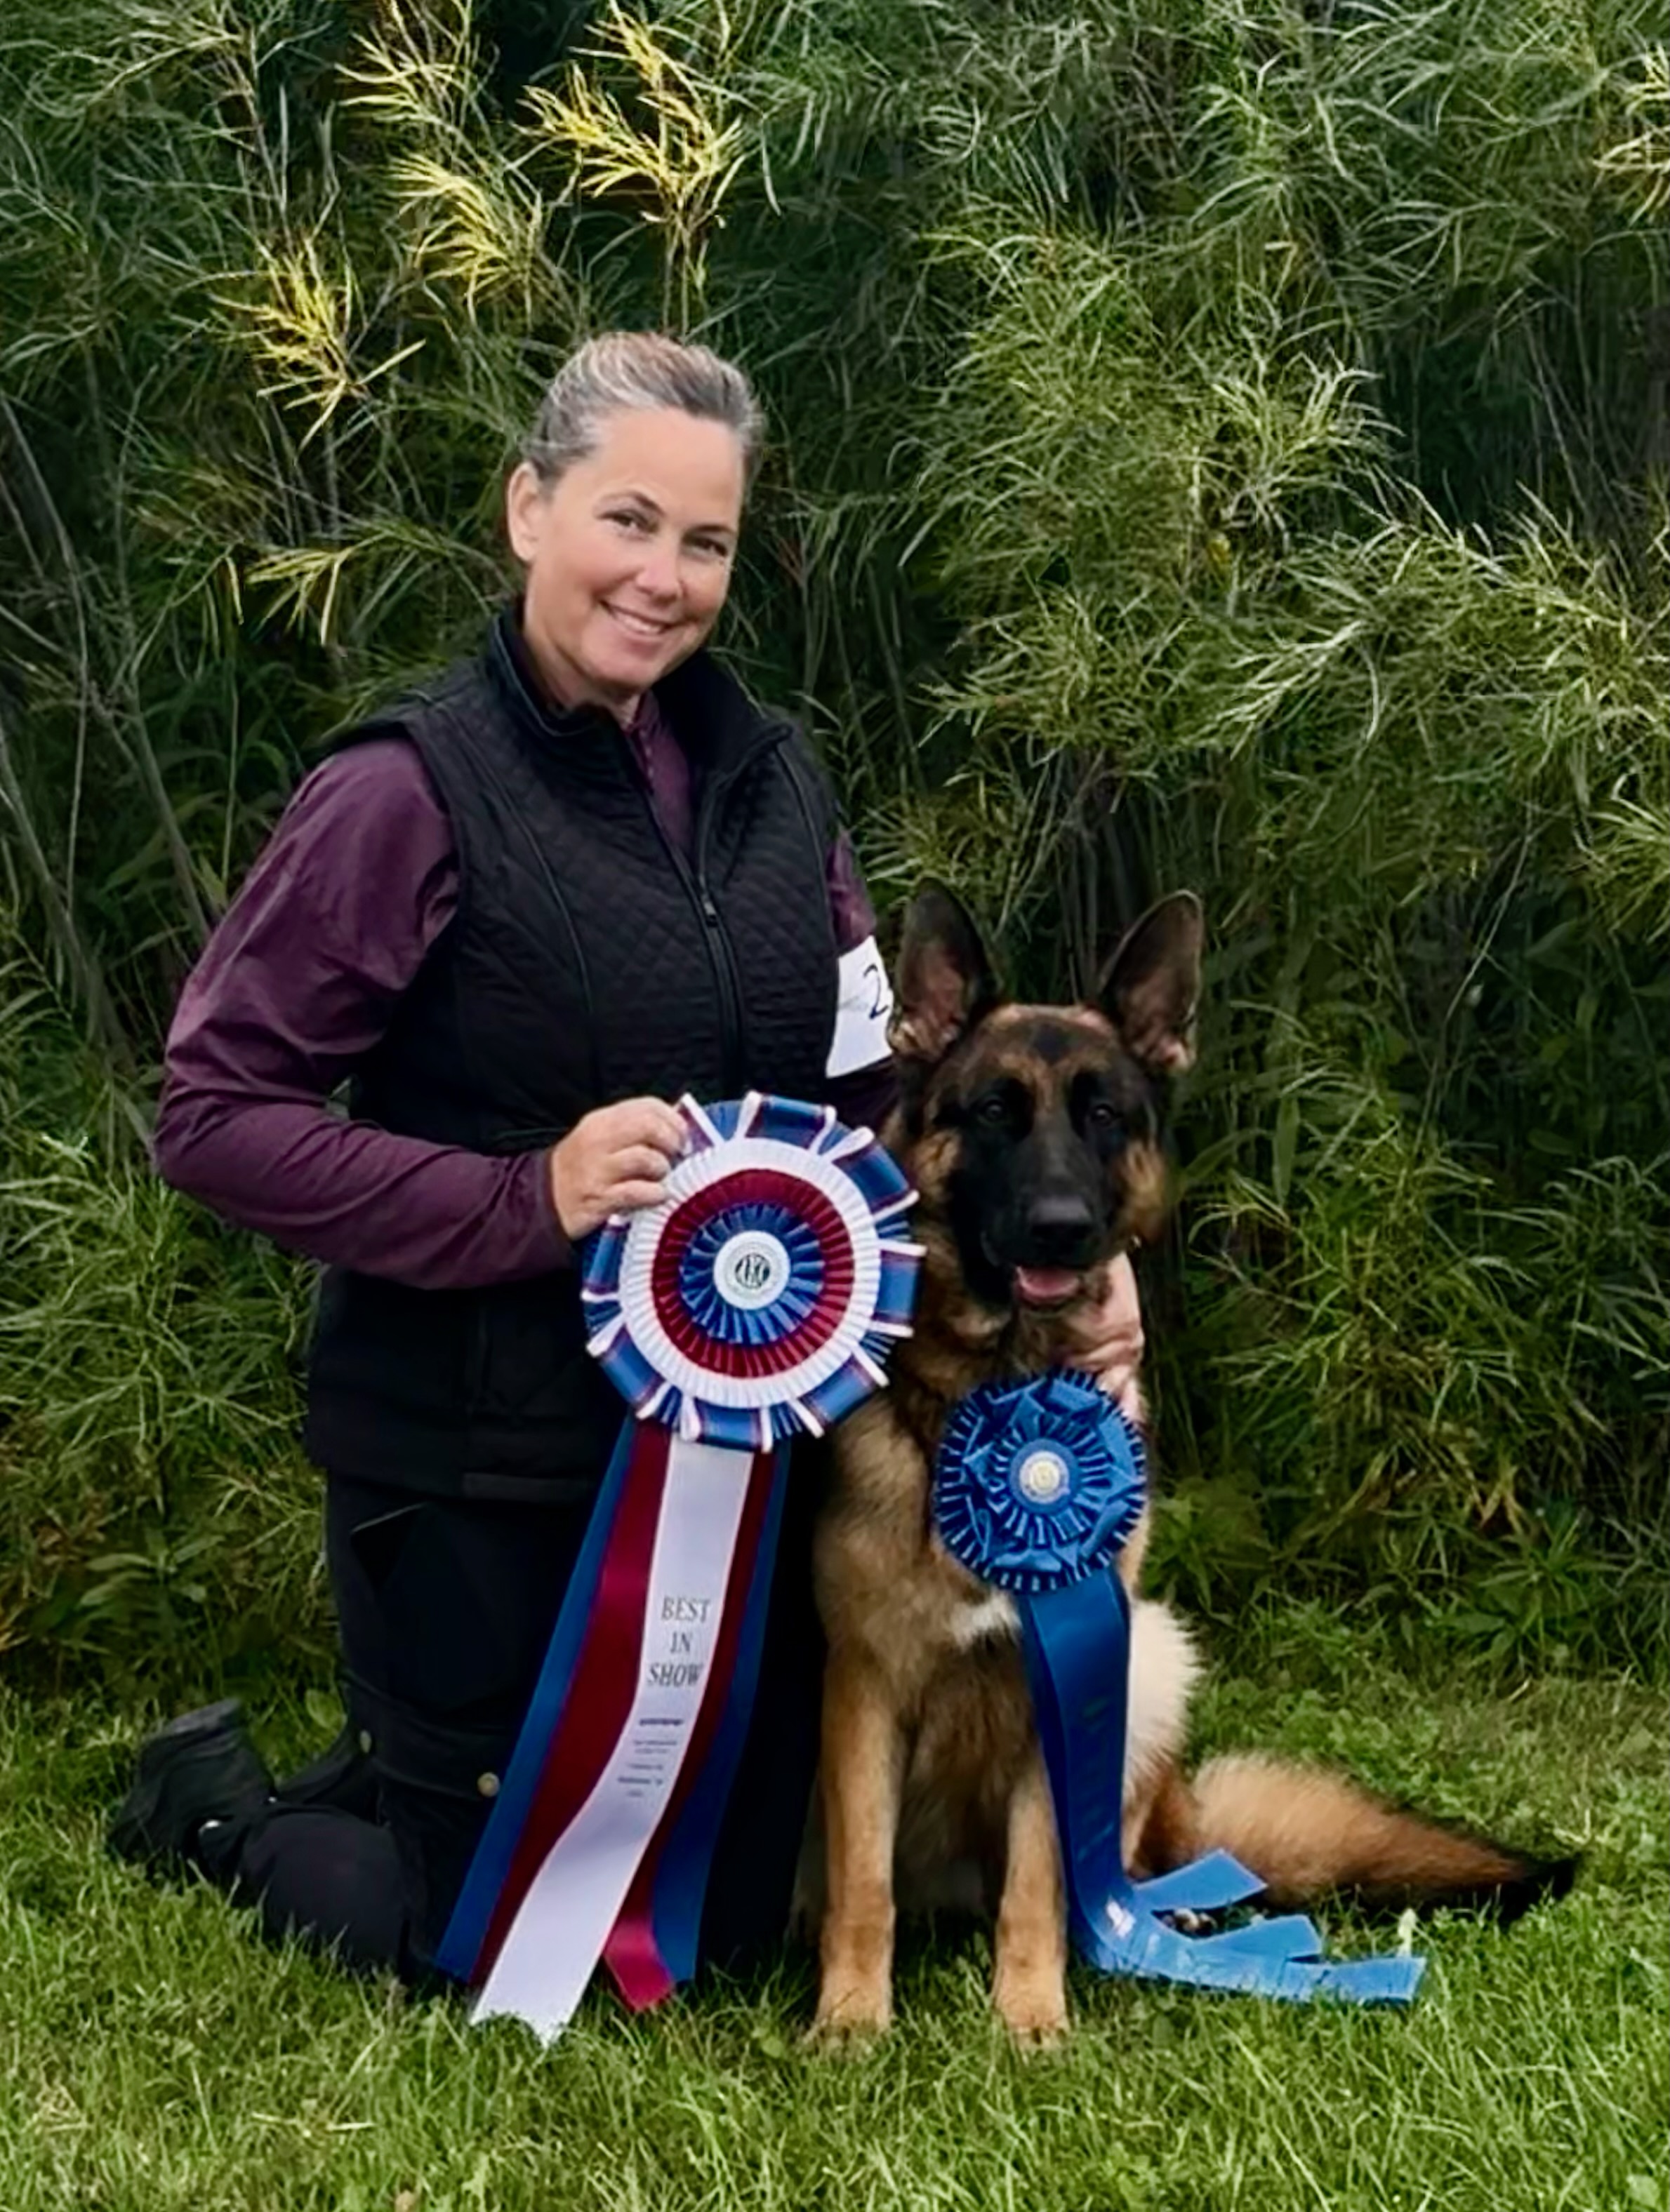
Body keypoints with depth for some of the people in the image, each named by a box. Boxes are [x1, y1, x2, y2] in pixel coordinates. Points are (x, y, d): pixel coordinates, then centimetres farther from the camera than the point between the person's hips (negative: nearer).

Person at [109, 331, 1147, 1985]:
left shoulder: (763, 778, 5)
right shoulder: (409, 793, -14)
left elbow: (869, 1094, 10)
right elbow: (212, 1117, -14)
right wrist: (525, 1199, -23)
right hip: (478, 1468, -6)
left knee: (728, 1916, 17)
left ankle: (402, 1784, 43)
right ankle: (218, 1804, 36)